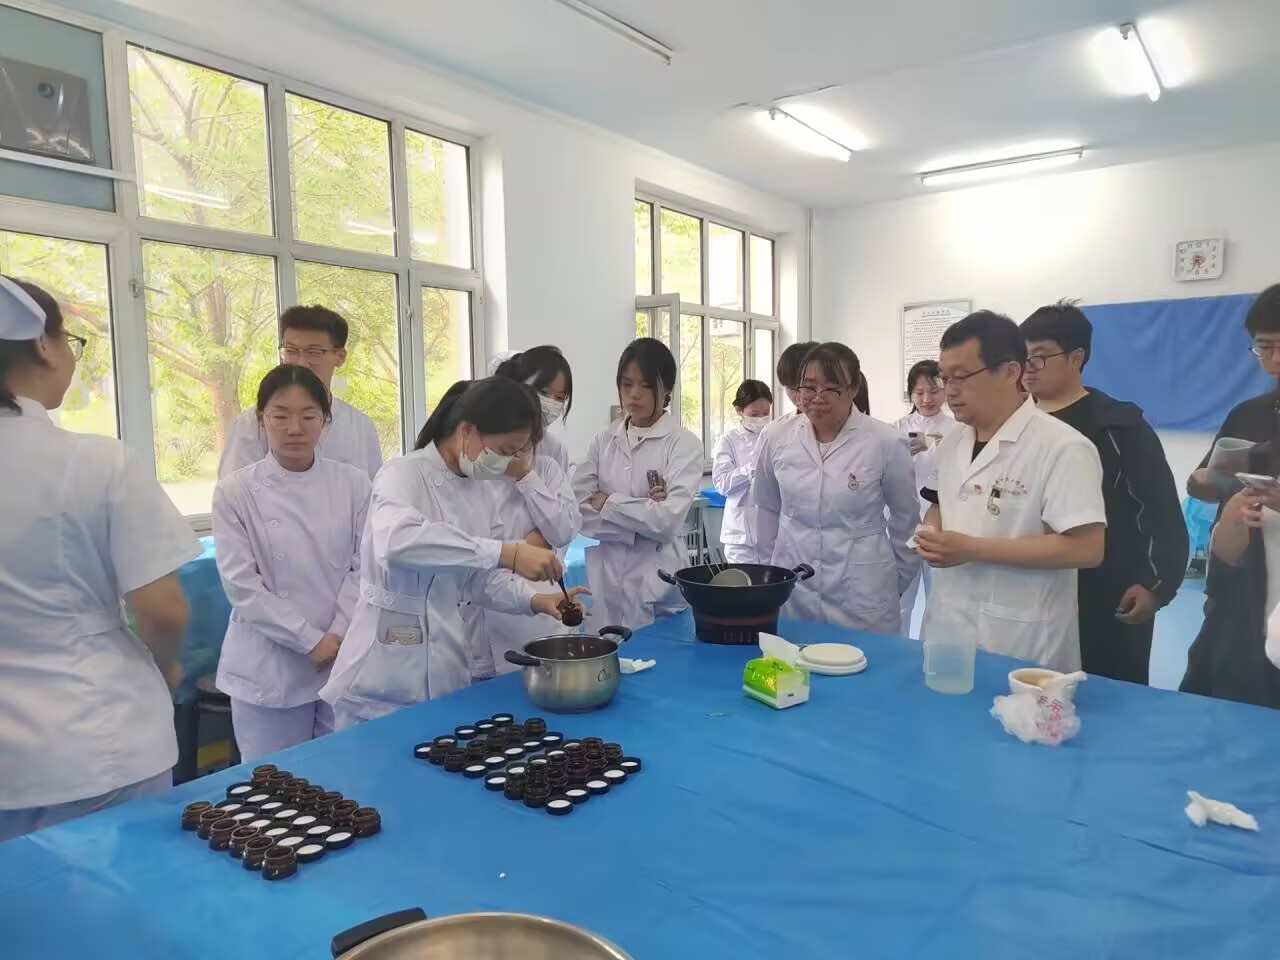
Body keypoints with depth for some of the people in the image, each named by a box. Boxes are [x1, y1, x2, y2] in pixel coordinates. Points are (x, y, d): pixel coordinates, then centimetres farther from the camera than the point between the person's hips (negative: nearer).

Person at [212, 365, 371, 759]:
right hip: (269, 669, -2)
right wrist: (311, 641, -12)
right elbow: (241, 584, -8)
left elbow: (365, 566, 0)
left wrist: (337, 636, -10)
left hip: (344, 661, 2)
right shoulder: (235, 491, -5)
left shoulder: (352, 483, 1)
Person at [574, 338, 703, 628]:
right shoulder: (603, 441, 6)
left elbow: (667, 519, -16)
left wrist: (607, 503, -8)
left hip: (657, 585, -3)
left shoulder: (684, 444, -4)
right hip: (603, 581, 3)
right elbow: (578, 510, -3)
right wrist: (642, 518, -13)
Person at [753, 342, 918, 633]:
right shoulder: (775, 440, -2)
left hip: (862, 593, -2)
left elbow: (906, 519, 4)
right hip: (791, 589, 2)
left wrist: (898, 579, 10)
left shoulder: (884, 443, -8)